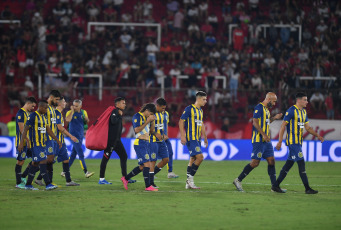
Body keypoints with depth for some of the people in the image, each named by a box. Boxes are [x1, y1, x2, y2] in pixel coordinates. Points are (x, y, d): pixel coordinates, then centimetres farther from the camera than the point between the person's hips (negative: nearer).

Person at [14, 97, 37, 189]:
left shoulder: (28, 113, 16)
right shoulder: (20, 113, -13)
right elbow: (21, 129, -19)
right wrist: (28, 140, -22)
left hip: (29, 141, 9)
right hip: (22, 142, -9)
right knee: (20, 161, -4)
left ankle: (23, 177, 13)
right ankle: (18, 183, 2)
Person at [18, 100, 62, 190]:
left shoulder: (43, 117, 16)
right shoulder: (33, 116, -10)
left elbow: (48, 130, 21)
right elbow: (25, 129, -11)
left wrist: (57, 140, 17)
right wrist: (21, 143, -16)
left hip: (42, 143, 9)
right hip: (36, 144, -9)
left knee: (35, 163, 9)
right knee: (42, 162, -12)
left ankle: (28, 184, 14)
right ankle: (48, 184, -14)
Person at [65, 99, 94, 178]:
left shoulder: (83, 112, 8)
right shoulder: (70, 112, -8)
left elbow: (87, 122, 15)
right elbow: (68, 120, -26)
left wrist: (85, 118, -6)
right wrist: (72, 111, -20)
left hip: (81, 135, 6)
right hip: (74, 136, -6)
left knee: (73, 154, 9)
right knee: (81, 154, -12)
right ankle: (86, 172, -14)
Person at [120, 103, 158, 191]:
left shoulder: (146, 118, 18)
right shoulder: (137, 116, -7)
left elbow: (151, 131, 25)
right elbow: (137, 130, -18)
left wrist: (151, 121, 11)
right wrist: (147, 122, -16)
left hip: (146, 143, 9)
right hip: (140, 143, -9)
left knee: (142, 166, 11)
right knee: (147, 164, -15)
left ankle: (125, 178, 24)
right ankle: (148, 186, -15)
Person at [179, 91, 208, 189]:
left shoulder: (200, 111, 16)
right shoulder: (189, 109, -9)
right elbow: (181, 121, -10)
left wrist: (205, 137, 27)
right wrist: (183, 136, -16)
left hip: (197, 139, 9)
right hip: (191, 138, -9)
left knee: (193, 159, 8)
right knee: (200, 157, -17)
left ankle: (188, 183, 11)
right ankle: (190, 178, -9)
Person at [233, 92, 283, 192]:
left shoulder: (266, 109, 19)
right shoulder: (259, 108, -11)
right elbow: (255, 122, -20)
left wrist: (274, 118, 20)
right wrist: (263, 134, -25)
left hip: (266, 141, 10)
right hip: (258, 140, -10)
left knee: (271, 161, 5)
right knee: (255, 162, -10)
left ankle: (274, 186, 6)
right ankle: (238, 180, 0)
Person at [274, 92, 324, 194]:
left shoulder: (303, 112, 15)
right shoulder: (291, 111, -12)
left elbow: (308, 127, 21)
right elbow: (283, 125, -12)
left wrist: (317, 136, 8)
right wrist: (280, 141, -16)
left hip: (298, 142, 9)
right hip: (293, 141, -9)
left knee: (289, 163, 9)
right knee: (301, 163, -10)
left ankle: (276, 185, 15)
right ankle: (307, 188, -9)